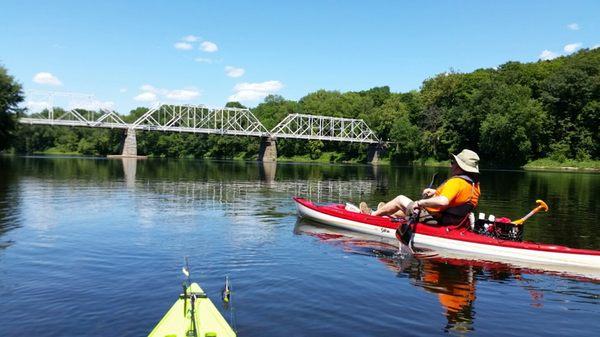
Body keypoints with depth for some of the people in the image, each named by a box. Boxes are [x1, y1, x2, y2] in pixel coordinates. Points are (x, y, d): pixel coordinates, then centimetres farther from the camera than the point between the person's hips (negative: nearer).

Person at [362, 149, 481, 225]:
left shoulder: (456, 182, -26)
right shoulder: (474, 183, 3)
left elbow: (443, 201, -44)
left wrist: (420, 203, -33)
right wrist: (436, 192, 14)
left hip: (433, 221, -9)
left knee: (400, 199, 7)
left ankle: (373, 215, 27)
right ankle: (389, 214, 55)